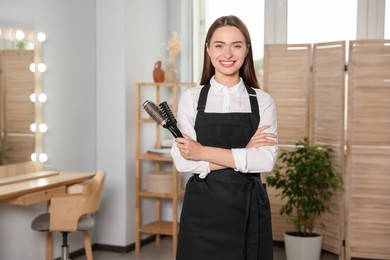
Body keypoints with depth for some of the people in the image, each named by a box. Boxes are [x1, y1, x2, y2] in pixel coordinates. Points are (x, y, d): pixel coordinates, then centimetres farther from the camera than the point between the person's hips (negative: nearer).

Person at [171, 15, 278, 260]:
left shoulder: (263, 101, 3)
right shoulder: (191, 98, 1)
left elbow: (266, 159, -11)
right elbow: (183, 160, -9)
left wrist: (203, 152, -14)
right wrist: (243, 155, -14)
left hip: (249, 208, 1)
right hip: (203, 207, -1)